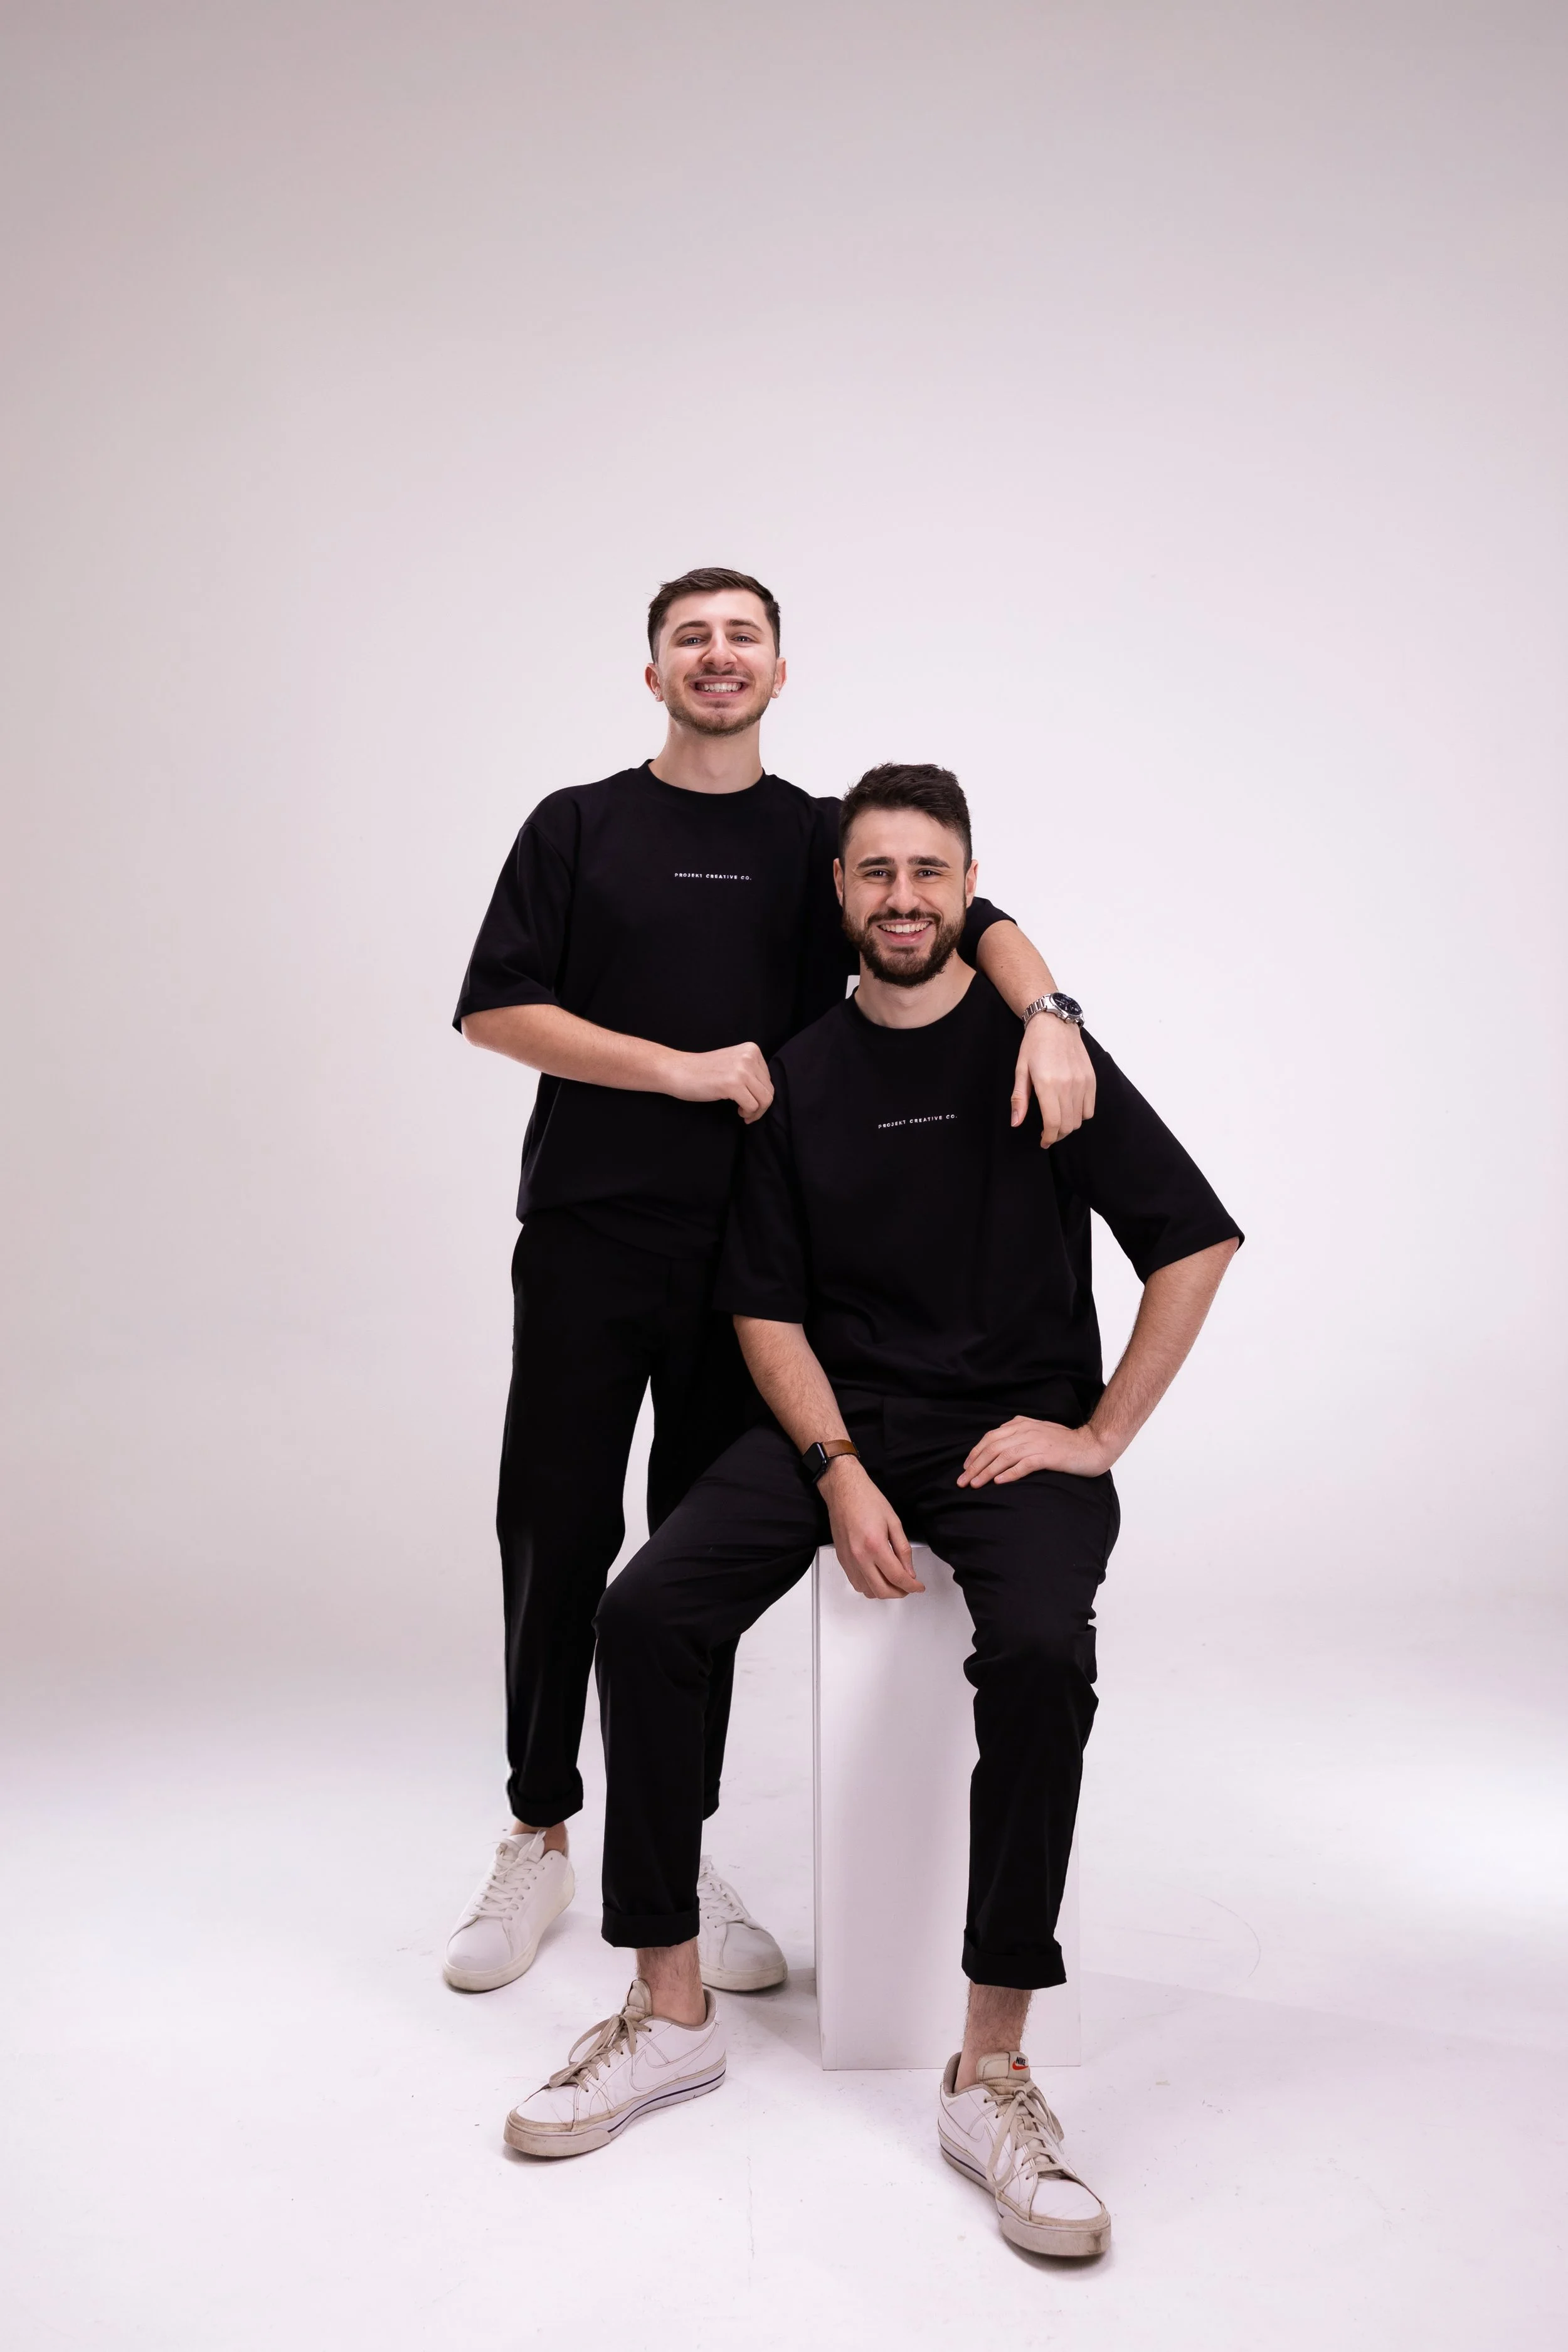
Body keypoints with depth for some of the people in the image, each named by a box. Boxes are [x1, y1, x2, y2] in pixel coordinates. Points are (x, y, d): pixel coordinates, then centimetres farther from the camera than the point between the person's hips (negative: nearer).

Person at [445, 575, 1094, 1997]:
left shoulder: (822, 838, 10)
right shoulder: (578, 827, 8)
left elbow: (973, 921, -4)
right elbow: (496, 1009, 0)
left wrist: (1046, 1013, -26)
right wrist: (684, 1068, -10)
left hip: (749, 1246, 1)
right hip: (588, 1234, 0)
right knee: (555, 1534, 3)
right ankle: (540, 1837, 21)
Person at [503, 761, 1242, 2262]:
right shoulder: (802, 1078, 8)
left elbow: (1197, 1242, -2)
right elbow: (766, 1308, 7)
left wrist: (1100, 1434, -7)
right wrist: (841, 1473, -9)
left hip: (1015, 1428, -3)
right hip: (838, 1419, 3)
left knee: (1041, 1655, -33)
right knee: (645, 1613, -19)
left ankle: (990, 2072, -19)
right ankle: (672, 2012, -5)